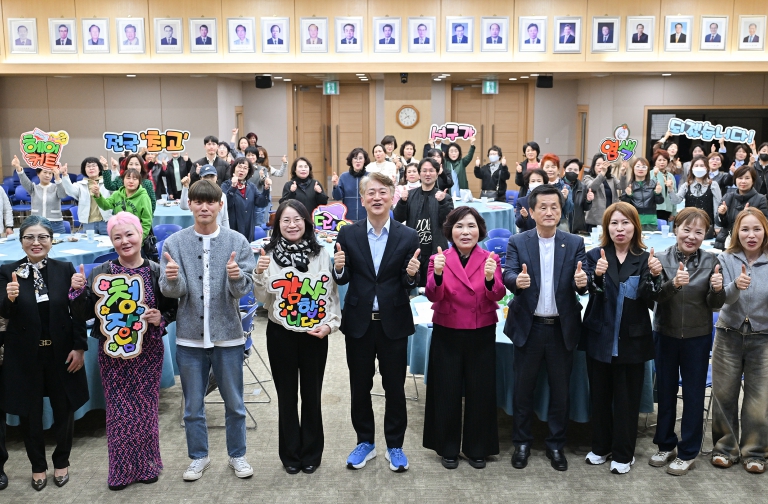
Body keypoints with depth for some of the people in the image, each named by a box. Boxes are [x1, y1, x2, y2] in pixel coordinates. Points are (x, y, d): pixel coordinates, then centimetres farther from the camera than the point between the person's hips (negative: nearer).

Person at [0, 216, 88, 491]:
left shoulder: (65, 269, -4)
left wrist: (79, 347, -6)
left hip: (61, 352, 0)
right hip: (24, 355, 0)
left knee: (64, 409, 12)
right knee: (29, 412, 12)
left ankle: (61, 462, 35)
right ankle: (38, 466, 33)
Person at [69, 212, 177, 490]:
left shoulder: (156, 272, -3)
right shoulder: (101, 273, -2)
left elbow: (173, 310, 5)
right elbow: (84, 314, -1)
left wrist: (161, 318, -15)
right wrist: (78, 290, -17)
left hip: (148, 352, 0)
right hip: (113, 352, 0)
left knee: (146, 407, 9)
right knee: (118, 410, 5)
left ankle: (146, 465, 29)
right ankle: (121, 469, 24)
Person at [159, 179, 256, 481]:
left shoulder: (237, 241, -4)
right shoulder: (174, 243, -2)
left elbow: (244, 289, -10)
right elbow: (172, 292, -7)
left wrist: (237, 277, -32)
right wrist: (171, 279, -29)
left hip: (228, 335, 0)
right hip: (190, 336, 1)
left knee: (234, 403, 12)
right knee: (193, 405, 14)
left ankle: (237, 455, 32)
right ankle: (199, 457, 33)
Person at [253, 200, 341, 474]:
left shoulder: (321, 254, -3)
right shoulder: (269, 255, -4)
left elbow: (332, 294, 1)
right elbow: (263, 298, -3)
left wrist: (330, 324, -11)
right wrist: (259, 274, -19)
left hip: (314, 333, 0)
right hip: (280, 333, 0)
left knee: (312, 394, 11)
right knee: (286, 394, 12)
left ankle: (311, 453, 28)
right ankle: (290, 454, 28)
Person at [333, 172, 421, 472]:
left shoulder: (408, 237, -3)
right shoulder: (348, 234, -1)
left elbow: (410, 286, -3)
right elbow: (343, 280, 0)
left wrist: (411, 275, -25)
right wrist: (339, 269, -22)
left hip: (393, 323, -1)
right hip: (359, 322, 1)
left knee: (394, 387, 10)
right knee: (359, 386, 13)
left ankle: (395, 445, 28)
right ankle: (365, 442, 32)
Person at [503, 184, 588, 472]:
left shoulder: (575, 243, 2)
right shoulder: (518, 242, -1)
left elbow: (581, 282, -7)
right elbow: (508, 274, -14)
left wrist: (582, 281, -31)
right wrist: (517, 280, -37)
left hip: (562, 328, 1)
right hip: (529, 327, -1)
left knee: (560, 389, 11)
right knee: (523, 388, 10)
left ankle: (556, 444, 28)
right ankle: (521, 442, 26)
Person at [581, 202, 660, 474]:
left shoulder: (645, 259, 0)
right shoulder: (595, 255, -1)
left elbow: (648, 301, -8)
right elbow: (588, 289, -18)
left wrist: (653, 276, -24)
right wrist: (597, 275, -38)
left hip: (632, 340, 0)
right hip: (600, 337, 1)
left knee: (627, 398, 8)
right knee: (599, 396, 12)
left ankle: (623, 454, 23)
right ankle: (600, 447, 29)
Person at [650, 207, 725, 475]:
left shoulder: (711, 262, -7)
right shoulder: (661, 259, -8)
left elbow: (715, 305, -5)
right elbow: (655, 297, -15)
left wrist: (717, 289, -26)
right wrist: (673, 284, -34)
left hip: (698, 337, -1)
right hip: (666, 335, 1)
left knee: (693, 394, 9)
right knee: (665, 391, 14)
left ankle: (688, 452, 23)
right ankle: (665, 445, 30)